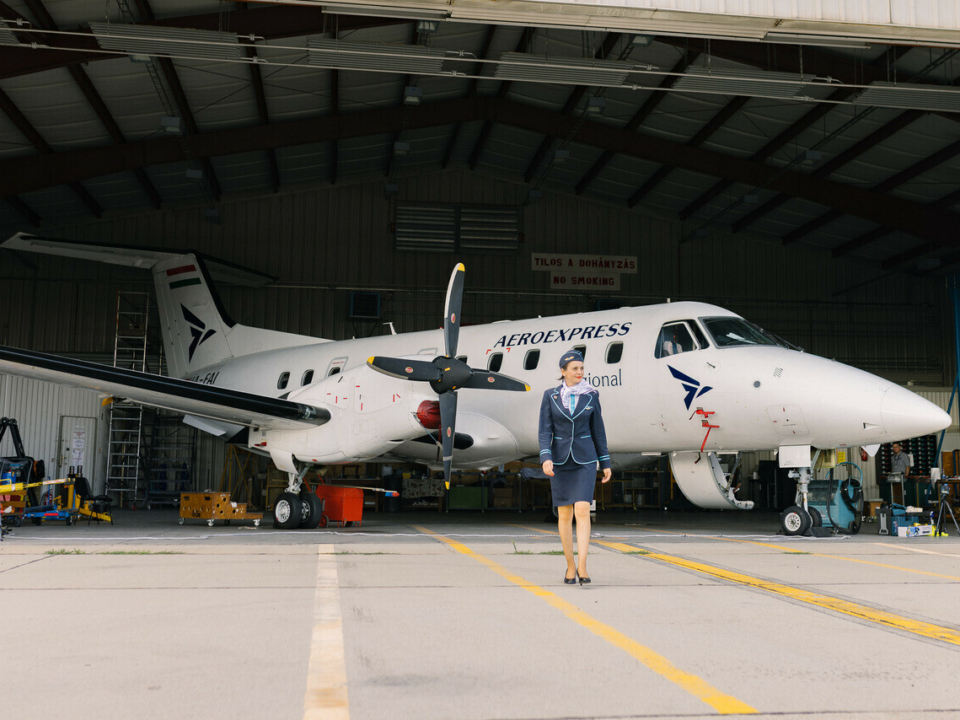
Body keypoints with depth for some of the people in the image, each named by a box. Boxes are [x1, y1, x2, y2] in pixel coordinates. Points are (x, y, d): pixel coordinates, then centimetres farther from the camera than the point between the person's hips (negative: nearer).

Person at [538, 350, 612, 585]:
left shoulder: (591, 395, 0)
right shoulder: (550, 396, -2)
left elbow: (598, 430, 6)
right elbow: (545, 431, -6)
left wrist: (605, 462, 7)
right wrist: (545, 459, -21)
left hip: (585, 460, 0)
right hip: (560, 460, 0)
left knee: (582, 510, -16)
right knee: (565, 515, 5)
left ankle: (582, 566, -15)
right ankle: (570, 565, 19)